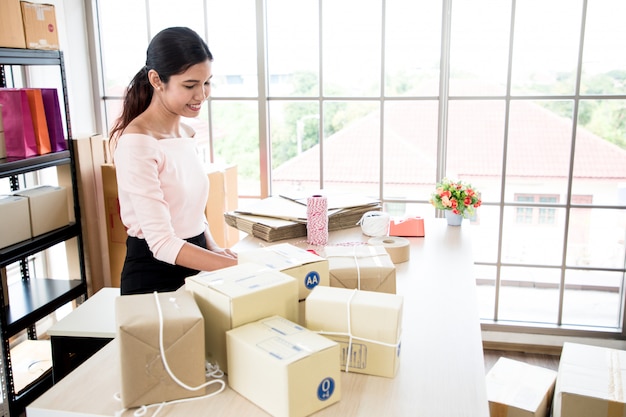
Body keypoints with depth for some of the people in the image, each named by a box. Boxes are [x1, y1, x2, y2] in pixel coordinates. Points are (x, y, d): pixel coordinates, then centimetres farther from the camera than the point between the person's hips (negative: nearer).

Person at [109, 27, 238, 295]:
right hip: (154, 276, -7)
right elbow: (162, 243, -25)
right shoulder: (136, 144, -21)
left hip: (195, 268, 8)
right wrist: (238, 266, -31)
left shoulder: (187, 134, 5)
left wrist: (215, 250, -3)